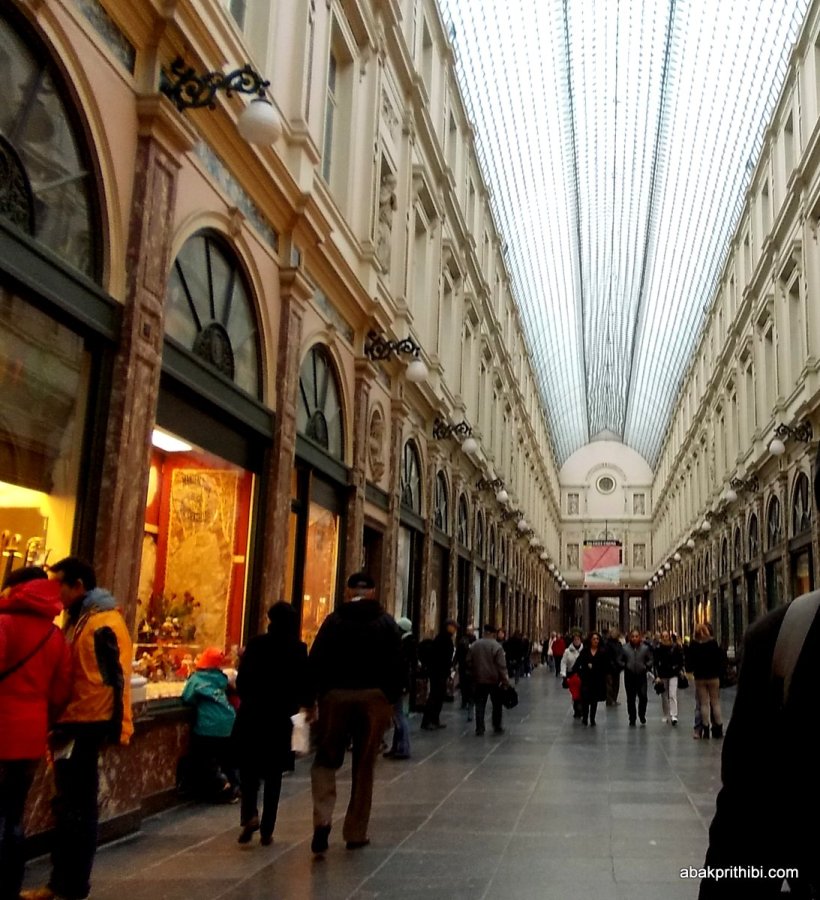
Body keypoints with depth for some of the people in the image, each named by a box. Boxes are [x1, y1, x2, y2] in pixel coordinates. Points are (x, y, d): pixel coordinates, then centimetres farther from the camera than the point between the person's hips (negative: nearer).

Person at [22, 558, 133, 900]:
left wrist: (114, 727, -19)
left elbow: (114, 679, -21)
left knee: (75, 807, 0)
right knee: (69, 805, 15)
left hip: (87, 726, -10)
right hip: (74, 723, 10)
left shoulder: (103, 624, -18)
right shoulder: (79, 618, 14)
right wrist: (61, 722, 17)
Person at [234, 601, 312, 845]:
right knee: (273, 773, 9)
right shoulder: (298, 649, -6)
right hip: (279, 717, 0)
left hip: (251, 714, 0)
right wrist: (308, 705, 17)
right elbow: (304, 683, -4)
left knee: (248, 768, 13)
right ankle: (266, 830, 10)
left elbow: (242, 679, -3)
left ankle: (249, 815, -7)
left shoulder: (256, 644, -6)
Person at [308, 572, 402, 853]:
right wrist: (391, 699, 4)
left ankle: (322, 818, -7)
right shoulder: (386, 623, 3)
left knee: (326, 759, 13)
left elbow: (315, 662, -4)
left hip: (336, 695, 0)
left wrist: (318, 695, 1)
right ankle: (355, 832, 14)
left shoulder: (334, 620, 1)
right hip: (375, 697, 1)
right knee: (364, 766, 10)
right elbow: (396, 666, -1)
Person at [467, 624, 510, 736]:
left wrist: (472, 676, 17)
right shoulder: (496, 646, -12)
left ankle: (479, 728, 4)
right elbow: (502, 666, -15)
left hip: (479, 680, 3)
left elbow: (469, 663, 7)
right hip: (494, 680, -3)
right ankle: (497, 727, 14)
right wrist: (505, 681, -10)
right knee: (497, 704, 10)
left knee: (480, 705, 7)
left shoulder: (473, 646, 3)